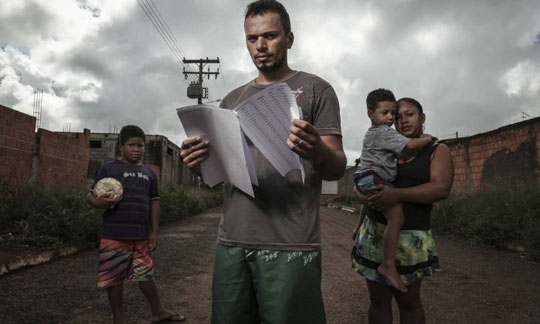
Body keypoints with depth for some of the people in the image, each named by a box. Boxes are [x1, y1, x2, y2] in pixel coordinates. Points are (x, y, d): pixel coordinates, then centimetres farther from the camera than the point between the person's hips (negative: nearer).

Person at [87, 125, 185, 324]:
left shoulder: (149, 173, 11)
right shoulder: (109, 169, -2)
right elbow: (91, 195, -1)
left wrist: (154, 232, 10)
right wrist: (100, 203, -25)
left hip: (141, 235, 4)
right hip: (114, 235, -3)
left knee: (146, 274, 14)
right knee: (114, 277, 7)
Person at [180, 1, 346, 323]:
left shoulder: (315, 89, 2)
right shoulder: (232, 99, 15)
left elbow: (337, 170, -3)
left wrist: (317, 153, -26)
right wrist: (200, 162, -6)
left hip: (290, 246, -4)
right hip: (231, 242, 4)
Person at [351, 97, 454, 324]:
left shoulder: (438, 151, 3)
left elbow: (441, 188, -14)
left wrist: (397, 194, -25)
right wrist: (364, 195, -6)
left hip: (410, 237, -3)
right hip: (375, 231, 4)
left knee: (408, 301, 7)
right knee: (378, 299, 8)